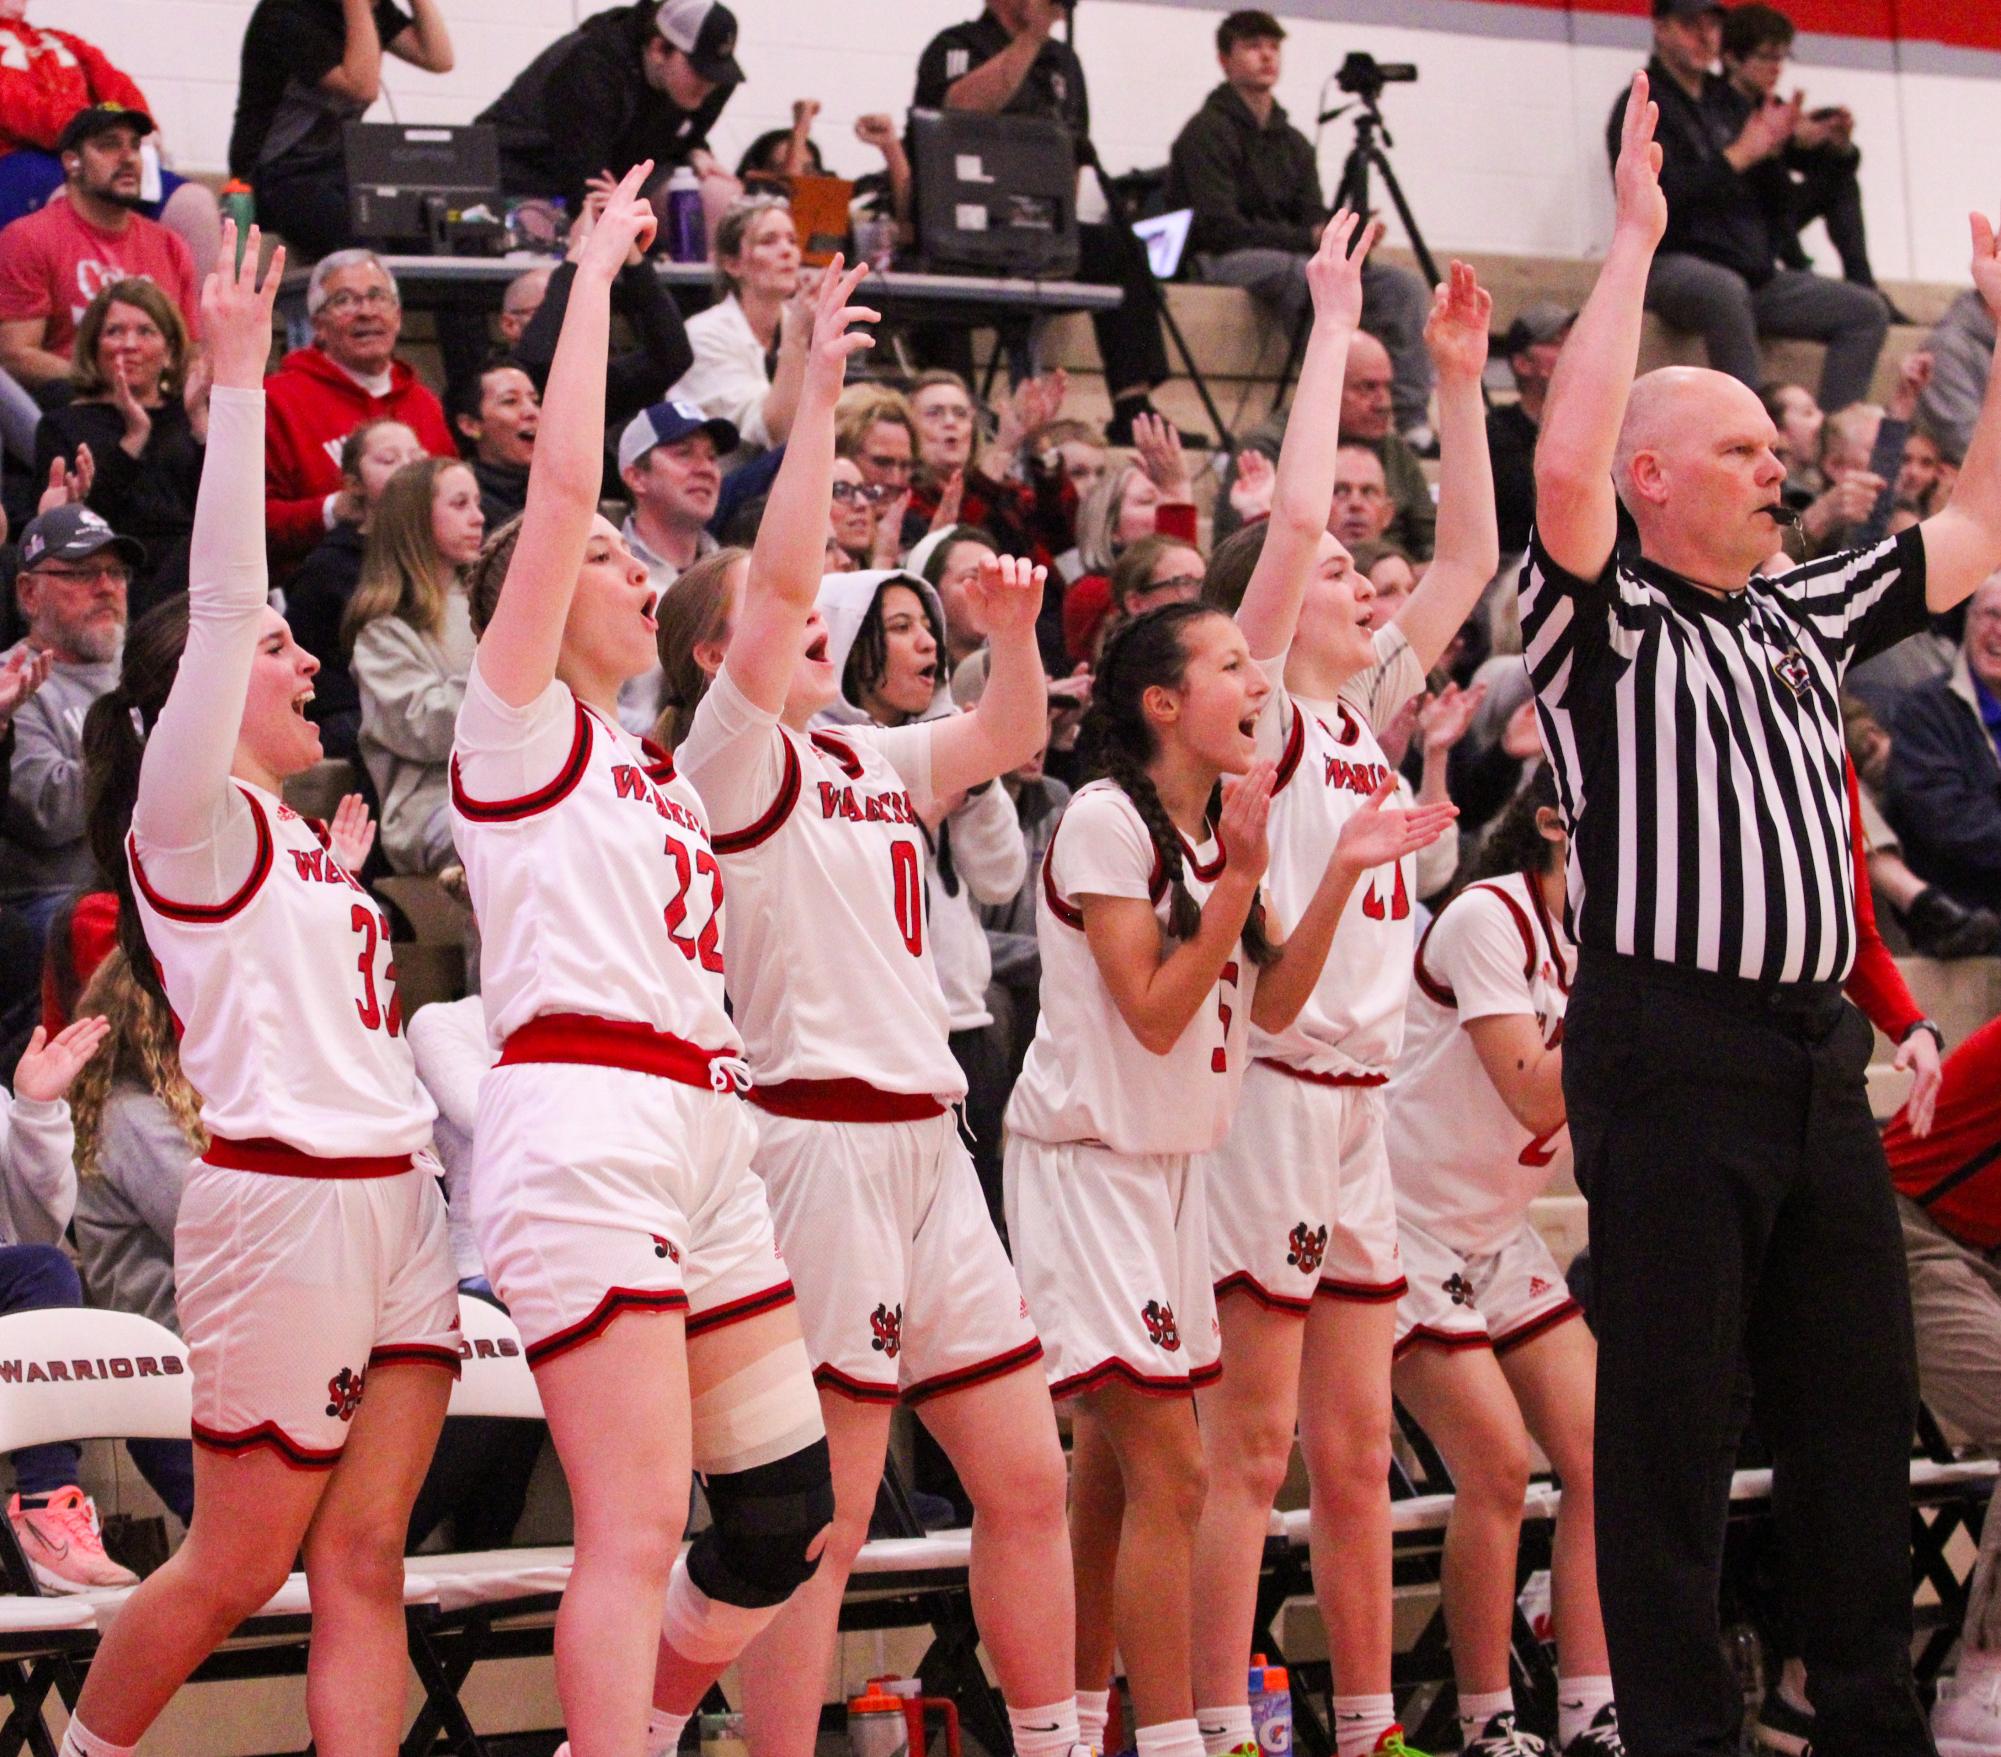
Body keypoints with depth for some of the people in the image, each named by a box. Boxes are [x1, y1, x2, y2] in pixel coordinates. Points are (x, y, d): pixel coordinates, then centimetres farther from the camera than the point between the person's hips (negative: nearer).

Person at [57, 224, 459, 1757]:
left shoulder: (295, 842, 19)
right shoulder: (186, 817, -4)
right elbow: (221, 604, -17)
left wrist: (344, 882, 22)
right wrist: (237, 380, -20)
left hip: (394, 1198, 8)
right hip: (279, 1207, -8)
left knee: (362, 1559, -1)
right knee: (237, 1567, 1)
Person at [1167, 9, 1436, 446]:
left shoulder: (1292, 142, 18)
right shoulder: (1207, 131, -6)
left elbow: (1314, 218, 10)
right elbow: (1218, 226, -16)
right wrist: (1307, 239, -21)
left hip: (1293, 259, 7)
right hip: (1221, 263, -7)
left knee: (1403, 285, -15)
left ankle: (1414, 419, -27)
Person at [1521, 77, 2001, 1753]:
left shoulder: (1807, 615, 18)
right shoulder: (1605, 623, -2)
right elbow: (1565, 470, -20)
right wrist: (1635, 245, -17)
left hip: (1818, 1054, 7)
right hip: (1672, 1049, -7)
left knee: (1860, 1407, 10)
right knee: (1670, 1420, -2)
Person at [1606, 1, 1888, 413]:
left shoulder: (1729, 102, 20)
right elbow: (1657, 196, -18)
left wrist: (1774, 146, -2)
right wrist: (1740, 155, -14)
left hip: (1753, 274, 8)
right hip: (1672, 266, -8)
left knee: (1867, 310, -4)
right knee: (1725, 289, -42)